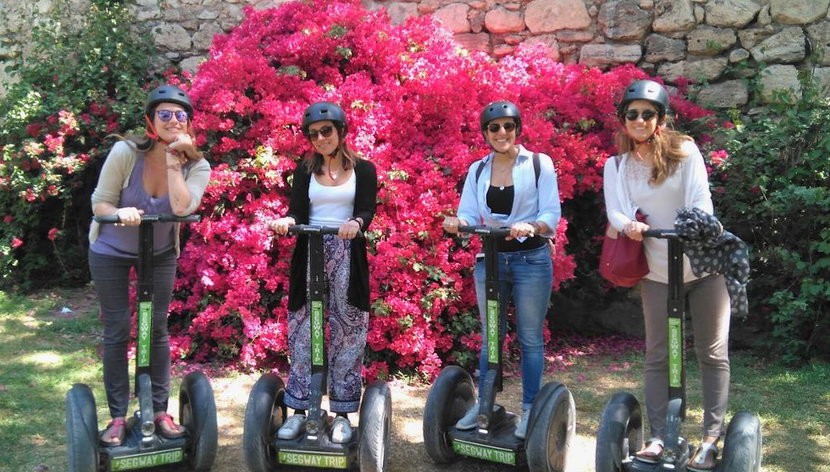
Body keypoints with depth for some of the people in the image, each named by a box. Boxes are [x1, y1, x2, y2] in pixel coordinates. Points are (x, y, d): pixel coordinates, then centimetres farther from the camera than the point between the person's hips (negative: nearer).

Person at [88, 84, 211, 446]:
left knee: (157, 329, 5)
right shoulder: (125, 152, -23)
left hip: (160, 253, 2)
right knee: (117, 331, 1)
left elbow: (182, 208, -34)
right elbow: (100, 202, -18)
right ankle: (117, 416, 12)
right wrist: (120, 212, -39)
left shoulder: (197, 166, -17)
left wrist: (174, 159, -32)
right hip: (111, 252, -2)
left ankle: (159, 410, 17)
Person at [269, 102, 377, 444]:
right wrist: (286, 221, -23)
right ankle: (299, 410, 9)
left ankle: (342, 413, 7)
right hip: (310, 254, 2)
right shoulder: (305, 170, 10)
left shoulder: (363, 169, 4)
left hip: (347, 257, -2)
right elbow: (297, 210, 0)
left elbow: (368, 211, -7)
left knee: (347, 333, 0)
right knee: (303, 332, 1)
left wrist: (356, 224, -30)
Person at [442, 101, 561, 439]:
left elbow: (552, 215, -10)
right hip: (490, 258, 4)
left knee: (530, 338, 3)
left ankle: (530, 409, 13)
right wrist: (457, 223, -22)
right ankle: (483, 404, 22)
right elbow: (469, 215, 1)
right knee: (489, 336, 12)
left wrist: (530, 227, -30)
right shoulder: (477, 170, 8)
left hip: (531, 259, -4)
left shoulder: (539, 164, -4)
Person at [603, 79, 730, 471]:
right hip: (658, 273, 2)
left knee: (713, 353, 3)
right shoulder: (616, 166, 3)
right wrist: (627, 224, -31)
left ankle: (712, 438, 11)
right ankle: (658, 437, 12)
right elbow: (615, 211, -7)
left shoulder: (684, 151, -5)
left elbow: (700, 200, -15)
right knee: (657, 356, 5)